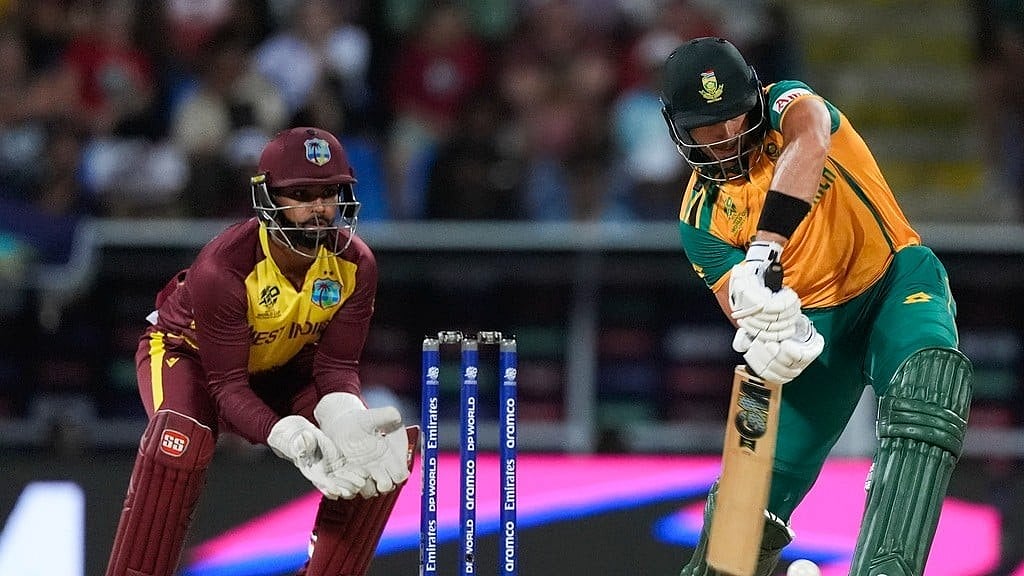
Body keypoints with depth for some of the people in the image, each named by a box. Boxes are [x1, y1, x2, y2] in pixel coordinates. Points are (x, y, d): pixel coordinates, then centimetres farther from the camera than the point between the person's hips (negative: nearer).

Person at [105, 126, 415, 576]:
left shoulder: (354, 265, -21)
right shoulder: (222, 268, -35)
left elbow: (335, 366, -16)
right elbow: (227, 385, -32)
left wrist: (347, 420, -39)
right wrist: (291, 438, -49)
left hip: (284, 367, 5)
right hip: (189, 353, -5)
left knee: (386, 447, -15)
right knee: (179, 438, -38)